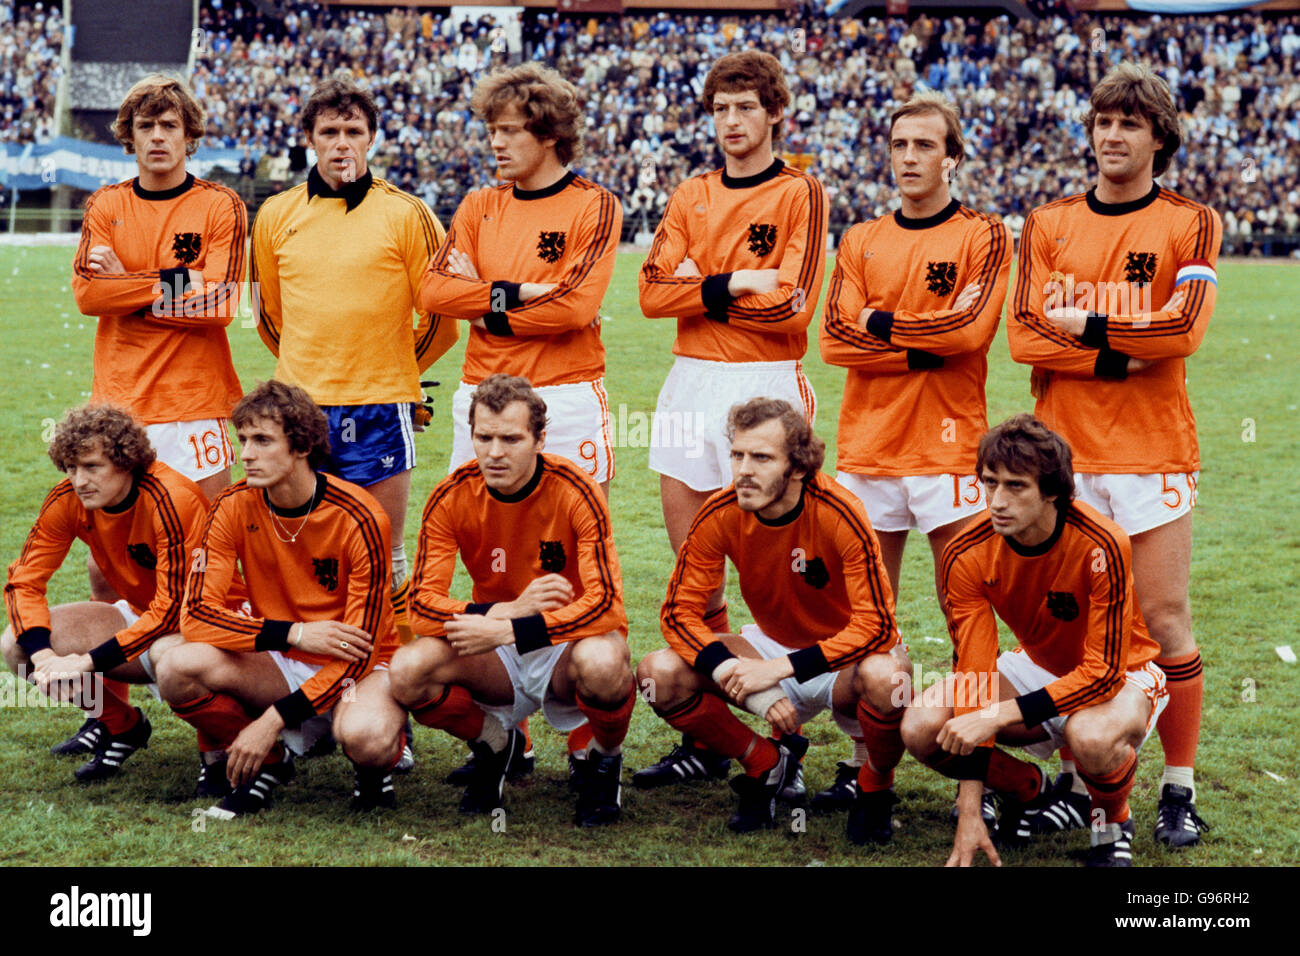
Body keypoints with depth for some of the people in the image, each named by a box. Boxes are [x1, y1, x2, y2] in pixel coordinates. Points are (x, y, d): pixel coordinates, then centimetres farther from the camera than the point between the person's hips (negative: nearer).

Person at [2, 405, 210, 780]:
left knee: (169, 655, -42)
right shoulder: (68, 500, -11)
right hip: (140, 616, 6)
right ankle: (121, 724, 10)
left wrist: (88, 661, -33)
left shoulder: (170, 500, -29)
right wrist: (43, 655, -25)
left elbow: (174, 607, -30)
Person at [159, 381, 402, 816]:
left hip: (357, 670, -4)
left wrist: (273, 720, -26)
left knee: (364, 737, -38)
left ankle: (377, 763, 1)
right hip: (280, 665, 4)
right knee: (180, 668, -25)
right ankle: (268, 763, 1)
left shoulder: (361, 520, -20)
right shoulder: (234, 508, -9)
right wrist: (294, 633, -27)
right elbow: (196, 614, -15)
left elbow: (361, 645, -20)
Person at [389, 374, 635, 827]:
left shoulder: (575, 492, -19)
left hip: (568, 643, -2)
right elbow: (422, 605, -14)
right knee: (407, 672, -26)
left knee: (602, 663, -38)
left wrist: (506, 630, -36)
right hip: (498, 656, 3)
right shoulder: (451, 498, -11)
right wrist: (510, 609, -29)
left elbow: (604, 603, -27)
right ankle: (494, 740, 8)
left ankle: (603, 760, -1)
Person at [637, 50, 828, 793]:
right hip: (693, 383, 6)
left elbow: (792, 305, -13)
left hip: (766, 386, -6)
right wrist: (737, 285, -9)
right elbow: (655, 291, 2)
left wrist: (704, 286, -6)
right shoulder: (692, 198, 14)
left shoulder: (800, 194, -2)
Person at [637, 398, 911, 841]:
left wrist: (783, 668, -33)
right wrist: (738, 677, -29)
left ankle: (875, 789, -5)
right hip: (773, 647, 4)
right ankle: (768, 763, 6)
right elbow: (679, 612, -13)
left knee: (885, 676, -40)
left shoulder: (841, 515, -26)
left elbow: (876, 626, -27)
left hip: (843, 659, -4)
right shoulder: (721, 515, -16)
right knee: (660, 672, -19)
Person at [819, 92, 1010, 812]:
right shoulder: (860, 242, 14)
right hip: (867, 442, 4)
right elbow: (835, 339, 1)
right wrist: (923, 346, -9)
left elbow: (970, 326, -13)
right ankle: (863, 759, 13)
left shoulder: (981, 237, 3)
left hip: (949, 442, -4)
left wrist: (880, 324, -4)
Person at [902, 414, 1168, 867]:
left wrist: (999, 715, -37)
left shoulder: (1102, 547, -31)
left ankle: (1113, 825, -3)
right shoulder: (967, 557, -19)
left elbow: (1104, 671, -28)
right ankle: (1029, 790, 11)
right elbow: (974, 674, -18)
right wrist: (969, 814, -21)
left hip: (1121, 675, -4)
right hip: (1037, 666, 5)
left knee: (1092, 736, -40)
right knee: (921, 727, -19)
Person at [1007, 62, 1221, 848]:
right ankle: (1072, 777, 17)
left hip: (1154, 450, -2)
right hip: (1064, 449, 3)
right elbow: (1024, 334, -2)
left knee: (1164, 616, -1)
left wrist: (1083, 324, -8)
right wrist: (1115, 357, -12)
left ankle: (1180, 789, 8)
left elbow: (1183, 328, -13)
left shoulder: (1190, 224, 2)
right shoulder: (1049, 225, 9)